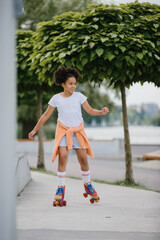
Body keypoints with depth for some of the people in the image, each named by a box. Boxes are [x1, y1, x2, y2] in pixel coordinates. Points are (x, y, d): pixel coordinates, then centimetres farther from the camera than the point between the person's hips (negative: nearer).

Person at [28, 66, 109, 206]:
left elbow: (90, 111, 1)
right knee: (63, 156, -18)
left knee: (83, 158, 0)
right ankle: (60, 189, -10)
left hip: (78, 131, 1)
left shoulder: (79, 96, 1)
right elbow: (46, 116, 7)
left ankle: (88, 185, 23)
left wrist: (102, 112, -19)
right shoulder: (56, 99, -1)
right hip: (63, 131, -1)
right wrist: (34, 130, 10)